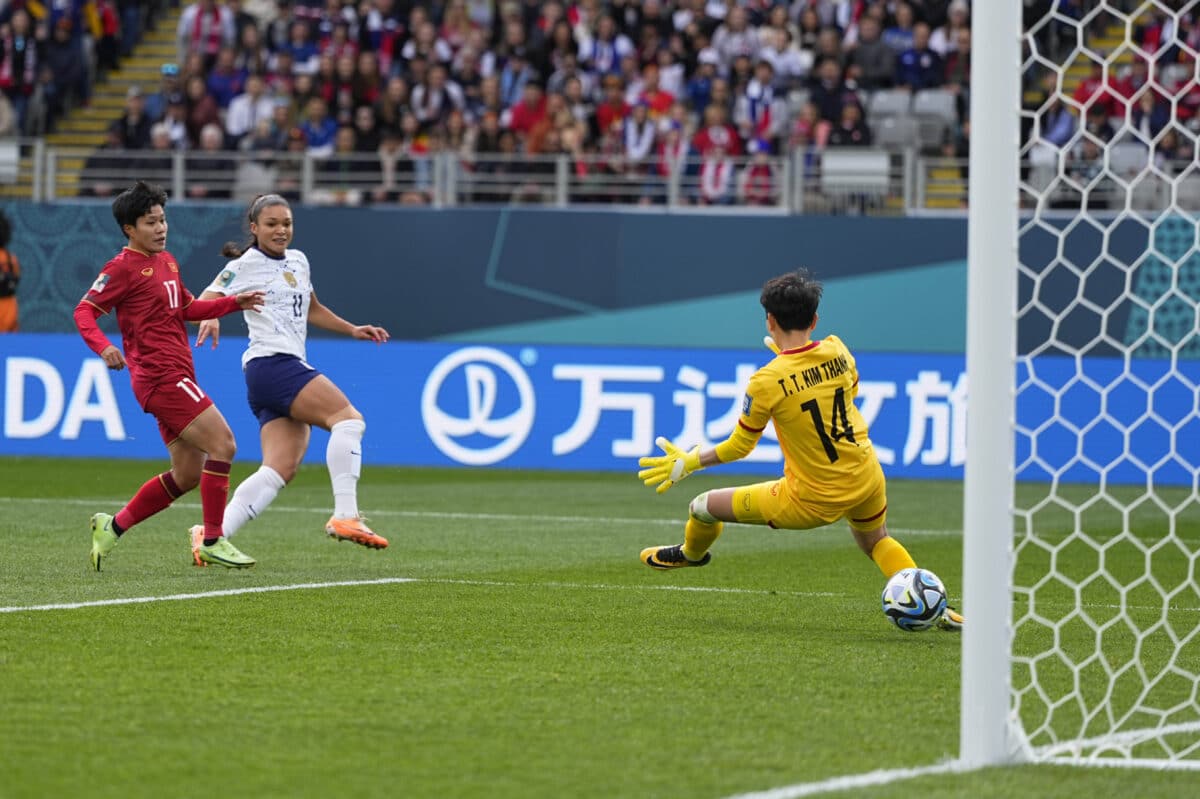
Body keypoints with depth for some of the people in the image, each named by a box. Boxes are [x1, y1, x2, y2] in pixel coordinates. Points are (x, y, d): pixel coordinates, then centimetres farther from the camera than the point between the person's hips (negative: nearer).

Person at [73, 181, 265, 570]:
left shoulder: (167, 261, 19)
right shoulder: (124, 267, -7)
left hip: (176, 377, 9)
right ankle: (213, 541, -11)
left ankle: (112, 526, 19)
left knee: (188, 474, 10)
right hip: (160, 376, -9)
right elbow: (84, 311, -10)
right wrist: (103, 346, -28)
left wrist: (235, 302, 19)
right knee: (222, 443, -16)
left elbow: (188, 308, 30)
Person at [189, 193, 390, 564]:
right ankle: (345, 516, -27)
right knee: (348, 418, -21)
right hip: (270, 363, -8)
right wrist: (210, 320, -25)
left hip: (291, 368, 8)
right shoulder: (245, 266, 0)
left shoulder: (298, 261, 22)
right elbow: (203, 302, -3)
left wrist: (353, 330, 29)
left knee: (281, 468, -6)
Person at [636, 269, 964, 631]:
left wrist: (688, 463, 7)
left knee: (702, 507, 13)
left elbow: (739, 447, -8)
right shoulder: (837, 350, -7)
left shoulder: (767, 382, -20)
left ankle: (691, 553, 46)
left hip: (811, 502, -5)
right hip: (866, 479, 5)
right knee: (877, 541, 36)